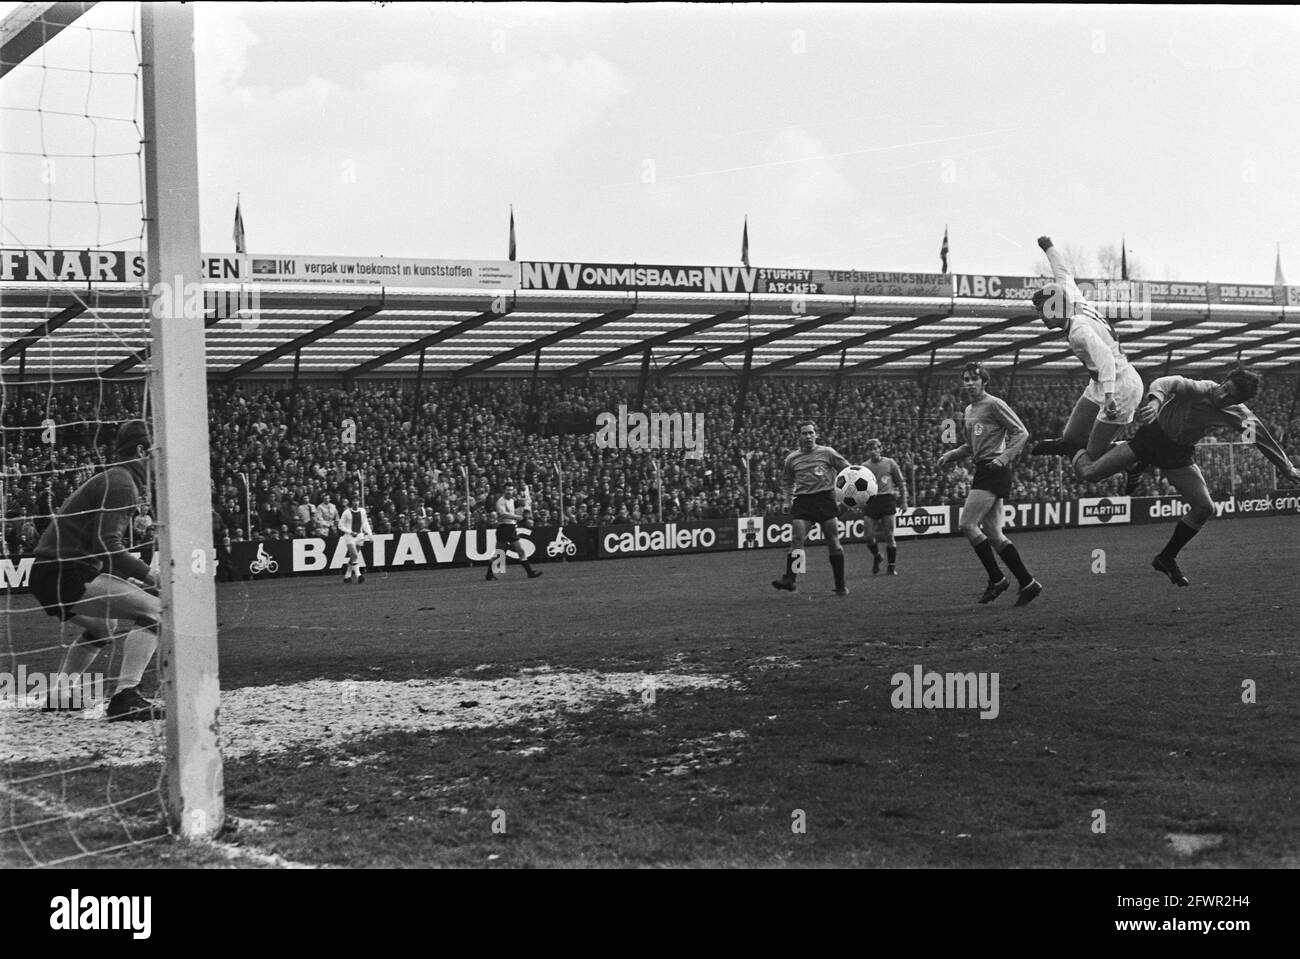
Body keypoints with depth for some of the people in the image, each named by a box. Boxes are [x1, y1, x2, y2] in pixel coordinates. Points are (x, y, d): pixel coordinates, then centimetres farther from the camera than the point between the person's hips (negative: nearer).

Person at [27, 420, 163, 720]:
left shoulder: (110, 480, 24)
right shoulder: (121, 483, -8)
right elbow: (106, 545, -20)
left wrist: (138, 579, 17)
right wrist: (150, 578, -20)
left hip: (47, 577, 11)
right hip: (67, 575, -11)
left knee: (104, 626, 35)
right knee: (154, 611, -18)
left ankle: (60, 694, 40)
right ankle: (126, 698, -28)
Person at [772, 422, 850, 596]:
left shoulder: (827, 453, 4)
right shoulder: (792, 458, 11)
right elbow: (786, 481, 24)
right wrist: (788, 498, 10)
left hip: (825, 498, -1)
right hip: (802, 501, 1)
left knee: (833, 542, -2)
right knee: (798, 537, -16)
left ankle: (840, 586, 7)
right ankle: (789, 579, -21)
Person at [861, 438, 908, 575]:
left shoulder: (890, 463, 5)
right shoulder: (864, 466, 9)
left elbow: (901, 483, 11)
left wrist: (904, 501, 7)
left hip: (887, 498, -1)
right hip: (870, 501, 2)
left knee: (889, 535, -3)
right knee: (869, 536, -7)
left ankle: (892, 566, 6)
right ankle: (876, 556, 23)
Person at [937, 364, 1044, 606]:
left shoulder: (994, 404, -6)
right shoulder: (969, 411, 20)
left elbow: (1021, 432, -8)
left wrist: (1004, 458, -19)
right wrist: (950, 455, 13)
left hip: (994, 471, -9)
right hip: (982, 471, 9)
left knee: (967, 524, -14)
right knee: (993, 533, 5)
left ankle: (996, 579, -6)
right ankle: (1027, 583, 7)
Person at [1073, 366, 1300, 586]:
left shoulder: (1239, 415, -11)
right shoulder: (1200, 389, -27)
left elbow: (1264, 440, 4)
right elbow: (1167, 383, -43)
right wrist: (1155, 400, -66)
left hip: (1178, 454, 5)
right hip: (1153, 436, -5)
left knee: (1204, 508, -8)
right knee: (1089, 473, -14)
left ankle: (1166, 558, 12)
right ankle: (1080, 450, 25)